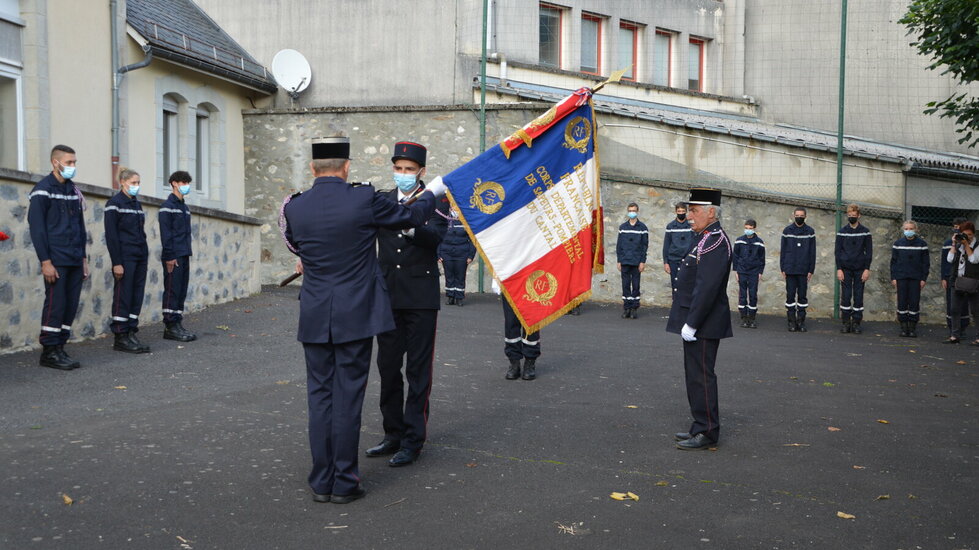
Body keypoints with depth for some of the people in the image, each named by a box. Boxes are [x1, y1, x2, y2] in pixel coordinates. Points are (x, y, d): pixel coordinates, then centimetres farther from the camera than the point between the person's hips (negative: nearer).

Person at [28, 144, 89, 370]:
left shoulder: (74, 190, 16)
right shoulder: (43, 190, -5)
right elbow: (36, 227, -10)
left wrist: (83, 257, 17)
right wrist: (45, 261, -15)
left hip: (75, 261, 7)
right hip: (56, 261, -7)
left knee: (71, 306, 6)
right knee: (55, 304, -5)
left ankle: (59, 347, 14)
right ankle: (49, 351, 3)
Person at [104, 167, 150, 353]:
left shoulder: (136, 203, 15)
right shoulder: (114, 203, -7)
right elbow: (111, 235, -12)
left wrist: (145, 255, 14)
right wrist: (116, 262, -17)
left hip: (140, 257, 7)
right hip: (125, 257, -7)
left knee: (137, 296, 6)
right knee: (123, 296, -3)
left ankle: (131, 334, 12)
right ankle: (121, 338, 2)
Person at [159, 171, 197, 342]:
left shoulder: (185, 207, 18)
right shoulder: (168, 206, -7)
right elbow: (165, 233, -13)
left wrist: (188, 252, 15)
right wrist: (169, 256, -17)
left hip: (184, 256, 8)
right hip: (173, 257, -8)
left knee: (182, 291, 8)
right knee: (172, 291, -5)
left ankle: (177, 324, 13)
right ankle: (170, 327, -2)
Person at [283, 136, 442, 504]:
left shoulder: (295, 208, -1)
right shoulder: (364, 200, -10)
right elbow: (410, 217, 6)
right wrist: (433, 192, 26)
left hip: (314, 318, 3)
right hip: (355, 315, -3)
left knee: (319, 395, 10)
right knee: (348, 397, 3)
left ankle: (321, 481, 17)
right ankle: (344, 483, 11)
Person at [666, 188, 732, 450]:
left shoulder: (715, 241, -17)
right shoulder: (706, 238, 16)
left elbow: (707, 287, -24)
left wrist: (691, 323, -23)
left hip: (703, 325, -10)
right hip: (697, 323, 10)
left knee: (701, 376, -4)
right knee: (696, 375, 15)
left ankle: (707, 433, 4)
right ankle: (701, 427, 25)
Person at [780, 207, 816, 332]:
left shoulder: (810, 232, 5)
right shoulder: (787, 231, 6)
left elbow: (812, 252, 6)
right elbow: (783, 250, 7)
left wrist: (811, 270, 0)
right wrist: (782, 268, 2)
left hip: (803, 270, 0)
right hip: (790, 269, 0)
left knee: (802, 296, 3)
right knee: (790, 296, 1)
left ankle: (801, 322, 9)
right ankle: (792, 322, 6)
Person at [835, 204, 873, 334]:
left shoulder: (865, 232, 5)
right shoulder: (841, 232, 5)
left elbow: (869, 251, 5)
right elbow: (837, 251, 5)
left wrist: (867, 269, -4)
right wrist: (839, 269, -3)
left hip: (860, 269, 0)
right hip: (845, 269, 0)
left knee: (858, 296, 1)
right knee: (845, 296, -2)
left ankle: (856, 323, 7)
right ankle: (846, 322, 5)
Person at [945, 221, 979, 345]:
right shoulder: (958, 245, 11)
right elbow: (950, 259, 3)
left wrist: (966, 244, -14)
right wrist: (955, 245, -2)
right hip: (957, 281, 5)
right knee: (955, 310, 7)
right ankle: (955, 336, 13)